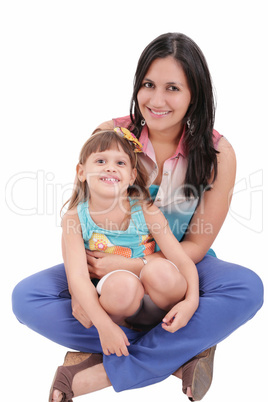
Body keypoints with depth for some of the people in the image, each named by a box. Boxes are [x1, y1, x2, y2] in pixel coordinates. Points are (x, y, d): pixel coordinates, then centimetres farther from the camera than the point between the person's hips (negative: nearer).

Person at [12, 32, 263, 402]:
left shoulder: (218, 153, -14)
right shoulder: (109, 136, -12)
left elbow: (196, 244, -11)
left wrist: (130, 265, -25)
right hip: (108, 265, 2)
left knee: (248, 289, -31)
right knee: (26, 297, -21)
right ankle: (180, 352, -22)